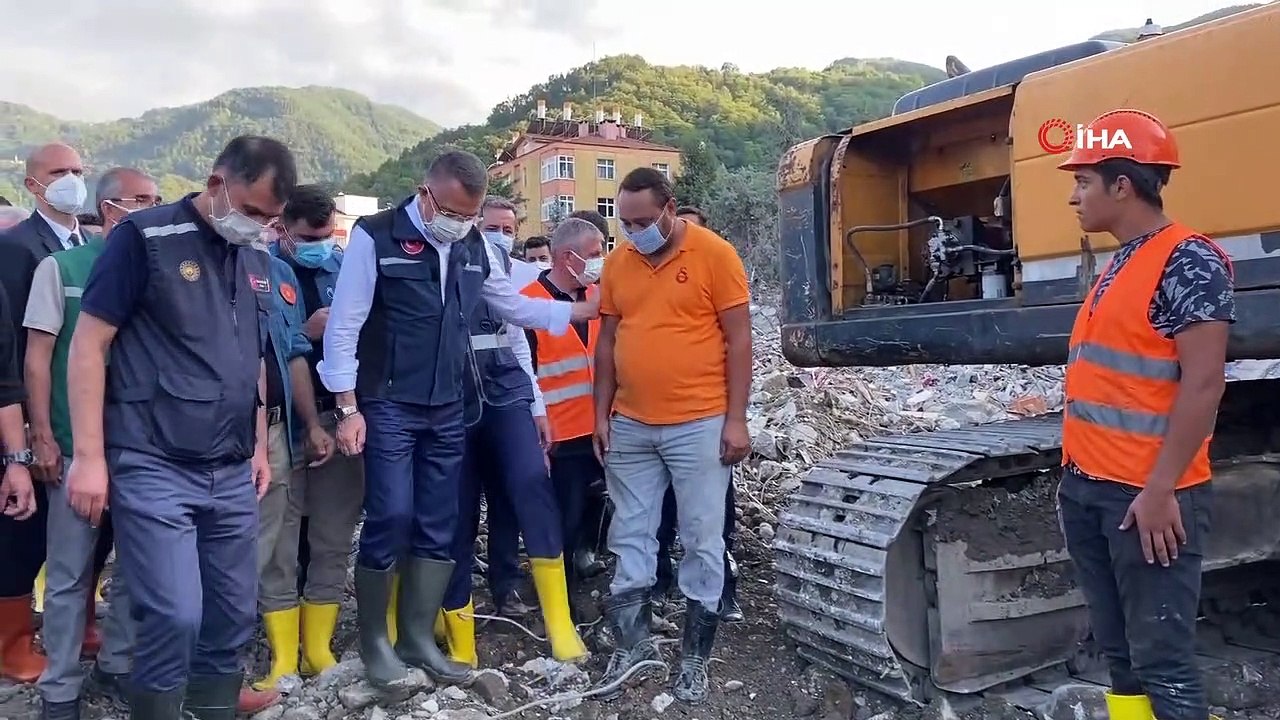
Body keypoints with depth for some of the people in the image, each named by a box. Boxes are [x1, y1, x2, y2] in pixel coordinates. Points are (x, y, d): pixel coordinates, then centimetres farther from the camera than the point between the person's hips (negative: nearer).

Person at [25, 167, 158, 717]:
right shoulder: (61, 267, -2)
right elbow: (37, 357, -2)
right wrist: (41, 437, -7)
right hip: (79, 446, -3)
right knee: (70, 573, 6)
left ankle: (117, 664, 29)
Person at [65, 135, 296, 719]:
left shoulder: (256, 255, 11)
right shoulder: (144, 237, -7)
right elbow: (89, 344, -8)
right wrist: (89, 455, -12)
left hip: (232, 472, 6)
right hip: (153, 467, -6)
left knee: (233, 612, 11)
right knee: (175, 615, -10)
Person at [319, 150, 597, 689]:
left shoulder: (475, 247, 7)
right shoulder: (375, 238, -10)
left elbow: (514, 305, 19)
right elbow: (344, 326, -10)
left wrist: (582, 310, 14)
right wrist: (348, 408, -12)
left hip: (449, 410, 5)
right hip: (389, 407, -5)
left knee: (438, 528, 9)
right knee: (390, 521, -5)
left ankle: (418, 639, 23)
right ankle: (374, 641, 16)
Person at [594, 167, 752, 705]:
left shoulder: (715, 254, -7)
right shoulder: (617, 262, 6)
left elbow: (739, 339, -7)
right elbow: (607, 342, 12)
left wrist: (736, 420, -11)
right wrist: (601, 414, 7)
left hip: (699, 425, -4)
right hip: (630, 426, 4)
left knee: (702, 544, 5)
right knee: (629, 537, 11)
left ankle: (695, 656, 19)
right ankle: (633, 640, 28)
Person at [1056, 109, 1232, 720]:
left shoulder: (1188, 261, -12)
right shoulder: (1119, 263, 15)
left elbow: (1203, 384, -18)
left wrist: (1160, 490, -21)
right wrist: (1075, 468, 16)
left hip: (1146, 497, -9)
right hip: (1089, 490, 9)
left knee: (1162, 660, -1)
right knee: (1119, 652, 15)